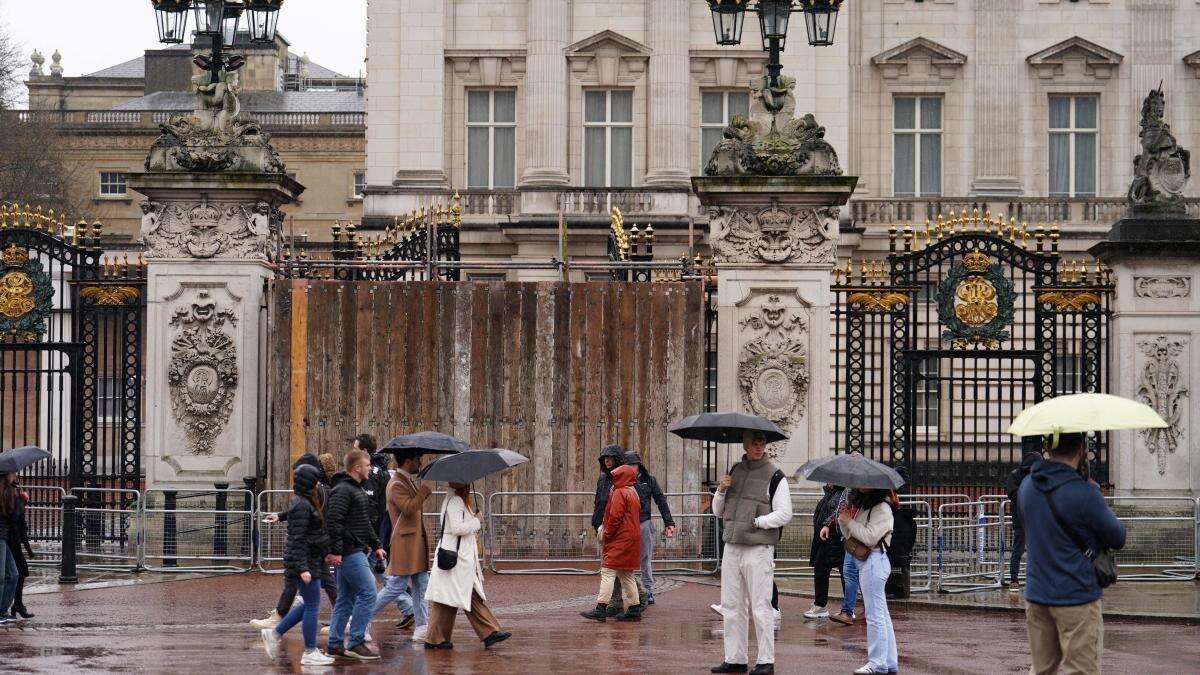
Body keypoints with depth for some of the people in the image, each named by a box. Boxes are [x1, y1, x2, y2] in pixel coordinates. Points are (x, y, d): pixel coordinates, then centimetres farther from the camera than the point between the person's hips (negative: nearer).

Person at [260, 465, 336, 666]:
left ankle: (274, 633, 21)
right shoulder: (302, 506, -17)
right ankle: (310, 653, 3)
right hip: (306, 562, -10)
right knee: (312, 606, -3)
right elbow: (298, 540, -21)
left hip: (311, 562, 10)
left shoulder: (306, 503, 14)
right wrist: (303, 568, -23)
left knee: (309, 605, 15)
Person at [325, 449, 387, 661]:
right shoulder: (342, 491, -14)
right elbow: (333, 522, -21)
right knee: (368, 594, -12)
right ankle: (355, 643, -10)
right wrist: (335, 551, -24)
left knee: (346, 599, 12)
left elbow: (365, 523, 28)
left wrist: (376, 546, 24)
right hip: (349, 552, -11)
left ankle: (335, 644, 15)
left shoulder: (357, 490, 20)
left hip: (355, 552, 11)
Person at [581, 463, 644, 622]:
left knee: (608, 572, -12)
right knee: (627, 576, 12)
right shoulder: (633, 493, 19)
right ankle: (634, 610, 11)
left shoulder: (619, 493, -10)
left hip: (619, 540, -10)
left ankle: (601, 608, -18)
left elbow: (615, 517, -17)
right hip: (632, 540, 10)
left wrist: (606, 534, -6)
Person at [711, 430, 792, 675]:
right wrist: (721, 490, 1)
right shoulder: (735, 471, 14)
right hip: (732, 548, 6)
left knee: (761, 607, -5)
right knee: (731, 606, 9)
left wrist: (757, 522, -13)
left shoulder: (775, 476, -4)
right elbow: (718, 512, 18)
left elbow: (784, 514, -8)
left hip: (759, 549, -6)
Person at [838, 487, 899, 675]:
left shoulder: (882, 508, -12)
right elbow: (849, 534, 19)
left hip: (874, 559, -10)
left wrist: (849, 521, -12)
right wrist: (843, 520, 1)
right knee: (881, 615, 12)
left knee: (874, 615, -8)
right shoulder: (862, 505, 17)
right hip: (865, 562, 10)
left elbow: (870, 537, -21)